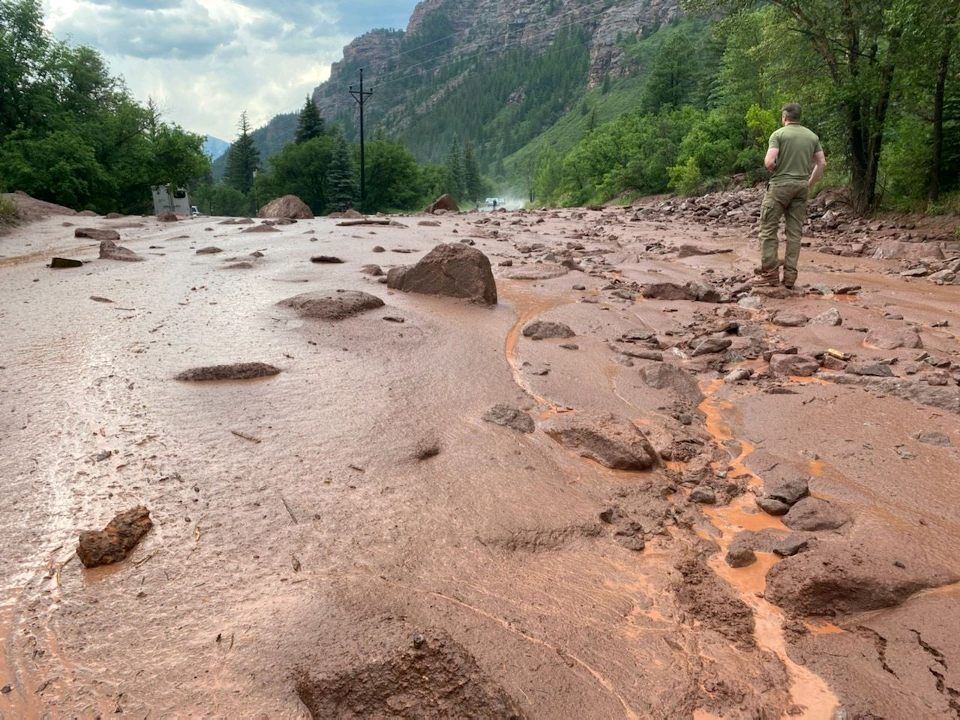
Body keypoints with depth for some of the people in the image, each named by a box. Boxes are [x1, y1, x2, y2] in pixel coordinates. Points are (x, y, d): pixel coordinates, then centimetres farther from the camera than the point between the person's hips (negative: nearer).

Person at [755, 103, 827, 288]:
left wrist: (773, 169, 6)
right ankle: (790, 275, 7)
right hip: (802, 186, 5)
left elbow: (769, 162, -16)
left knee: (769, 228, 1)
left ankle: (770, 273, -3)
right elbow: (822, 163, 9)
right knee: (795, 231, 6)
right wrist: (810, 184, 16)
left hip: (780, 184, -5)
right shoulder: (812, 136, 11)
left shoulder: (778, 134, -5)